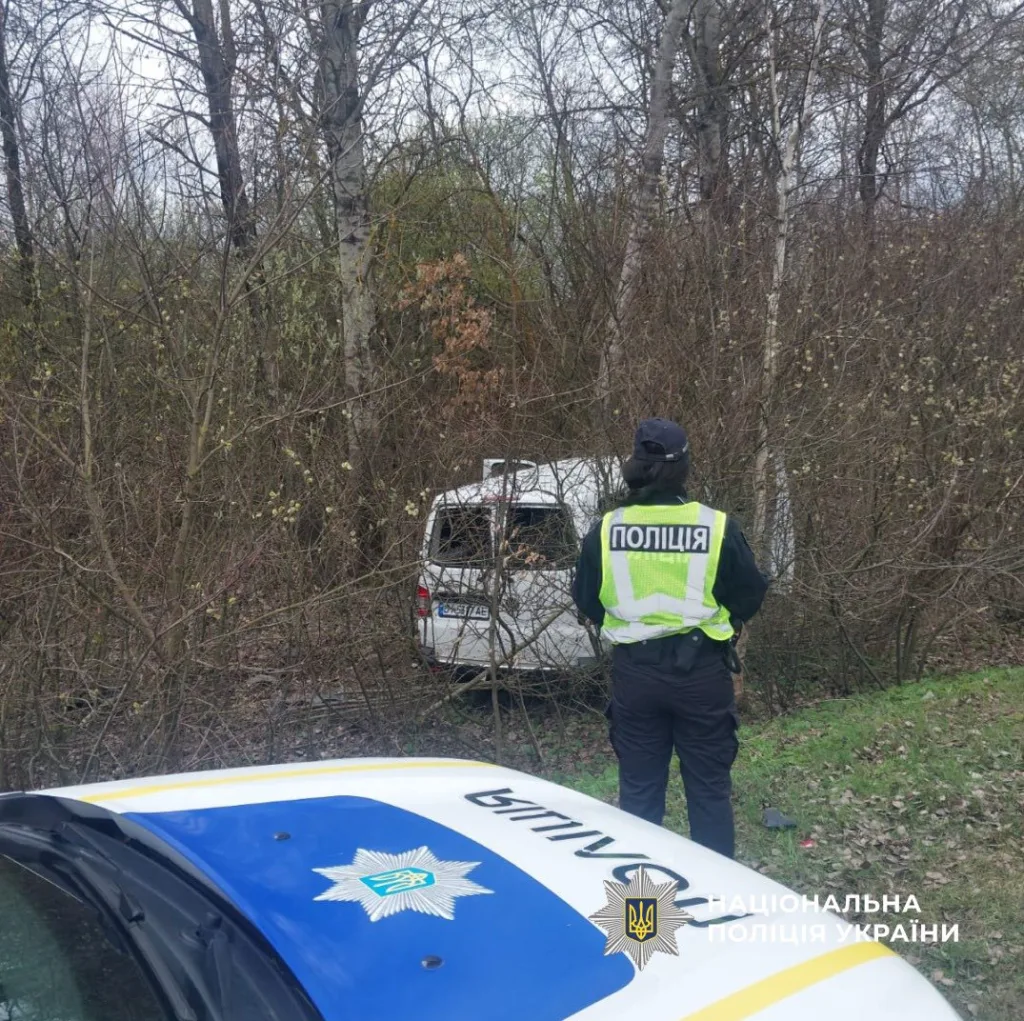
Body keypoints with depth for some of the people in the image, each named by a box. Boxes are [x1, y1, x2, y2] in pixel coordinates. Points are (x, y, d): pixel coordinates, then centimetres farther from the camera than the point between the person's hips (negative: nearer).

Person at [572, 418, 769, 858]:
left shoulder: (606, 530, -6)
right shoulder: (717, 527, -11)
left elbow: (586, 601, 6)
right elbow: (750, 597, -1)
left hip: (634, 670, 2)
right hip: (701, 670, -1)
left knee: (638, 789, 15)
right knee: (709, 788, 12)